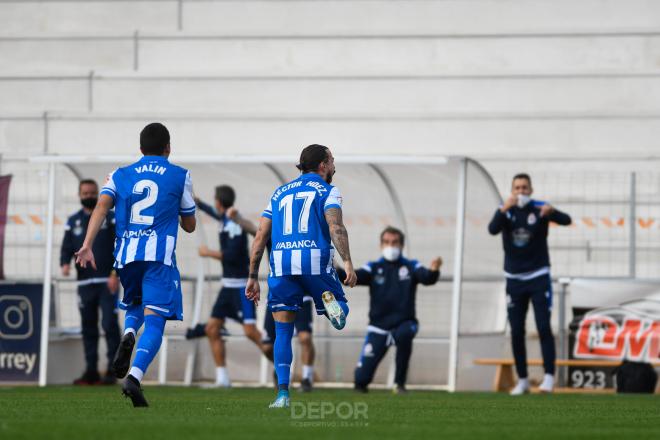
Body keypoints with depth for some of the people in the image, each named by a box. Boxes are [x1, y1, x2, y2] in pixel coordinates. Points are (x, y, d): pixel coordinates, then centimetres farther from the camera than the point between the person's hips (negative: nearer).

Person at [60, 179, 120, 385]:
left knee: (109, 324, -12)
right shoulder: (73, 222, 13)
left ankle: (112, 369, -9)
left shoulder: (110, 218, 3)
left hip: (107, 281, -4)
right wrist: (65, 264, -14)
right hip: (85, 282, 4)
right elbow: (67, 247, 9)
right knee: (88, 327, 6)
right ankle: (91, 370, 12)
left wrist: (115, 274, -13)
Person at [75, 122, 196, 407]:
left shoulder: (119, 175, 16)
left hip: (126, 254, 3)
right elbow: (189, 225, 18)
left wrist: (87, 245, -10)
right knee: (154, 321, -9)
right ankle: (135, 377, -30)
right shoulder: (180, 176, 12)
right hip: (160, 254, -3)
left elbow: (102, 206, -2)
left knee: (135, 305, 29)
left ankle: (128, 334, -5)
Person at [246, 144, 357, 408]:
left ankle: (283, 393, -1)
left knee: (283, 332, 9)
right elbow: (336, 227, -10)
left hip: (280, 264, 3)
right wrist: (347, 262, -18)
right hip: (315, 262, -3)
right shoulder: (327, 191, 9)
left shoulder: (279, 193, 22)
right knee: (339, 314, 13)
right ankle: (331, 301, -24)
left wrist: (253, 277, 20)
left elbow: (260, 238, 17)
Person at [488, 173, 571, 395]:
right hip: (514, 279, 3)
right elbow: (492, 229, -19)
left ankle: (549, 376, -10)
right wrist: (504, 209, -37)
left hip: (538, 277, -3)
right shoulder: (505, 210, -1)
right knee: (516, 332, 4)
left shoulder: (540, 208, -7)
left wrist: (551, 212, -44)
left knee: (544, 328, -11)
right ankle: (522, 380, 11)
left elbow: (566, 220, -22)